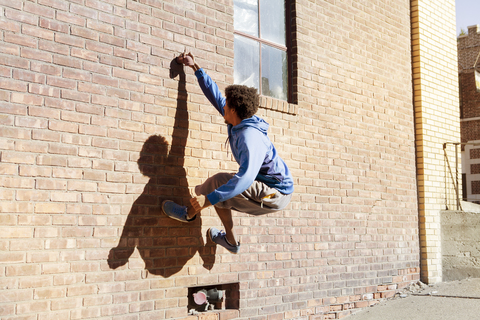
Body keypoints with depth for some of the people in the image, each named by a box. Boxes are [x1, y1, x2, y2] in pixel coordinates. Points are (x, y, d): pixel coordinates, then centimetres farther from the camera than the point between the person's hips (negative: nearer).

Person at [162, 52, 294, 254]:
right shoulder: (238, 124, 0)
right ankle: (230, 241, 25)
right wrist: (195, 68, 19)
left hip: (275, 194, -10)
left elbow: (246, 177, -42)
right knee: (219, 192, 16)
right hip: (271, 189, 10)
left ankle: (189, 213, 7)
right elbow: (215, 95, 12)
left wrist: (208, 199, -45)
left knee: (219, 182, -19)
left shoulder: (250, 136, -29)